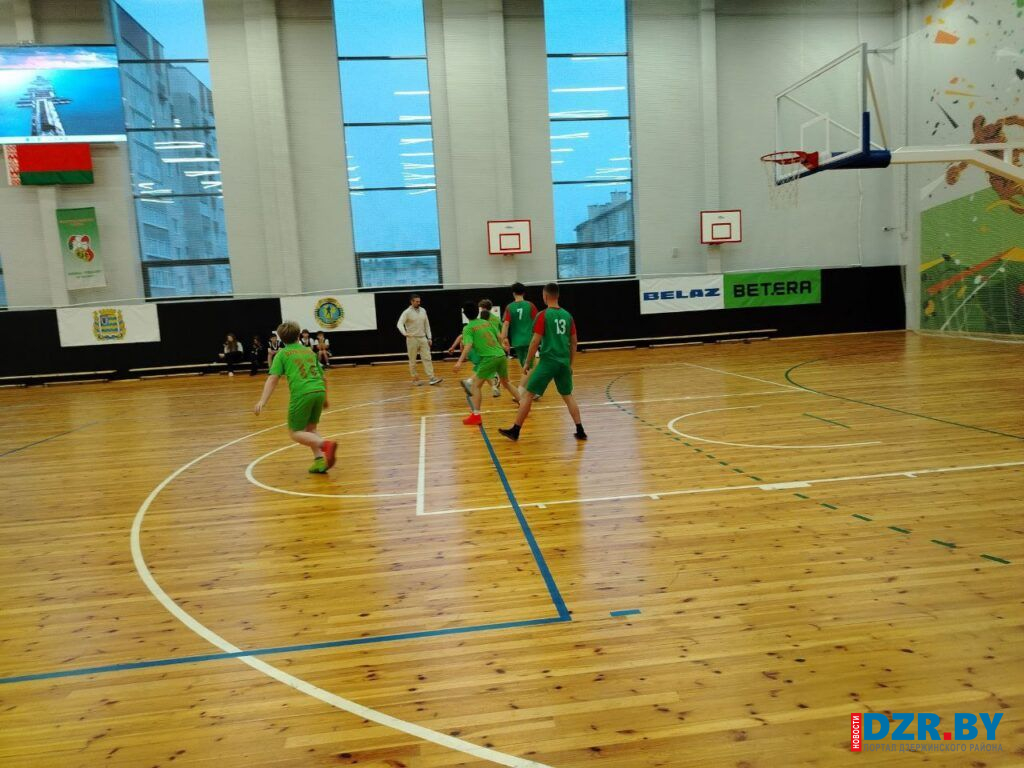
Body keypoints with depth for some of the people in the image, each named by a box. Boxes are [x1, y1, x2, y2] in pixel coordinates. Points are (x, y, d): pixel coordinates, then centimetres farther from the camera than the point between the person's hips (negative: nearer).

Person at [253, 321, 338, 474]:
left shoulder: (282, 354, 11)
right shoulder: (309, 351, 23)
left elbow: (273, 379, -4)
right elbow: (323, 378, 26)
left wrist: (262, 401, -10)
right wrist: (325, 398, 40)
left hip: (301, 394, -5)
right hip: (319, 391, 5)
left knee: (296, 433, 7)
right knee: (310, 428, 22)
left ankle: (326, 444, -17)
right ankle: (320, 461, 7)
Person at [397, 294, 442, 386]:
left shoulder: (423, 311, 7)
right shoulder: (407, 312, -10)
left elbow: (427, 325, 13)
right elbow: (400, 324, -21)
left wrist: (429, 337, 9)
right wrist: (404, 333, -40)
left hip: (423, 338, 5)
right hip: (412, 339, -4)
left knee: (427, 358, -2)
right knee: (412, 360, 5)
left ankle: (432, 378, -4)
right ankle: (415, 378, 16)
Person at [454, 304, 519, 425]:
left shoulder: (468, 328, 0)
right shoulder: (488, 322, 16)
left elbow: (468, 345, -15)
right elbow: (499, 337, 22)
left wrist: (460, 361, -24)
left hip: (489, 358, -6)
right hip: (501, 355, 6)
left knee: (476, 385, 3)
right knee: (505, 382, 26)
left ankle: (476, 415, -6)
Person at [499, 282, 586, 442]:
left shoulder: (543, 315, -7)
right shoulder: (567, 315, 8)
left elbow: (535, 342, -10)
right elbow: (573, 342, 12)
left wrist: (528, 363, 0)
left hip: (548, 361, -5)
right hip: (564, 362, 5)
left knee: (529, 394, 3)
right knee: (568, 396, 17)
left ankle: (515, 430, 7)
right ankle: (580, 431, 13)